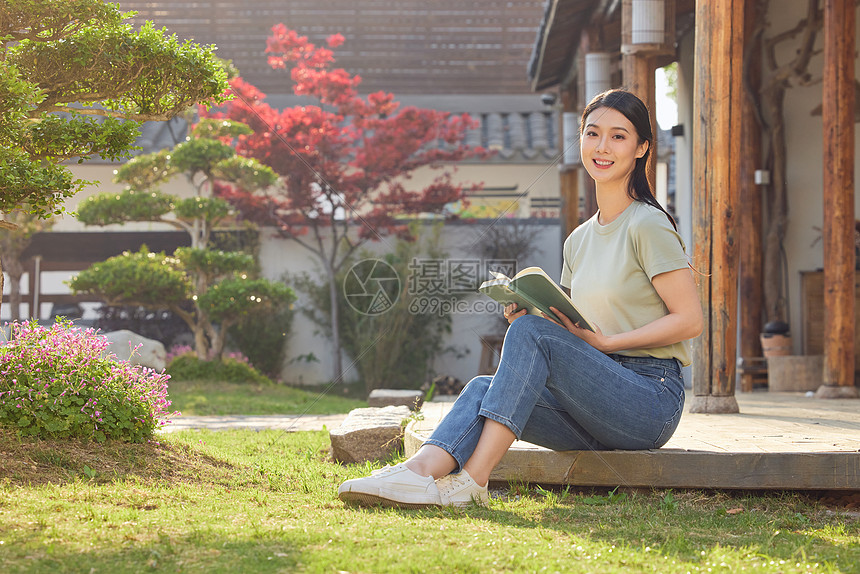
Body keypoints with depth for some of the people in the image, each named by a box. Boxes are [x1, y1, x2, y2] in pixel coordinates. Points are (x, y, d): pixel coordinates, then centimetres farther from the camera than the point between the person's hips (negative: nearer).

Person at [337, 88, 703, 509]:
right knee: (483, 387, -17)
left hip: (652, 395, -6)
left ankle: (471, 481, -32)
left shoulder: (648, 226, -4)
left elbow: (690, 320, -9)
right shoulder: (579, 241, 18)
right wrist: (528, 313, 0)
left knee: (531, 331, -25)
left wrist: (604, 341, -15)